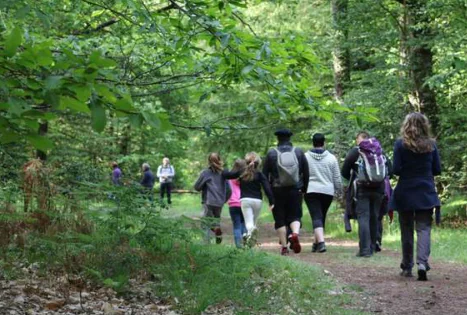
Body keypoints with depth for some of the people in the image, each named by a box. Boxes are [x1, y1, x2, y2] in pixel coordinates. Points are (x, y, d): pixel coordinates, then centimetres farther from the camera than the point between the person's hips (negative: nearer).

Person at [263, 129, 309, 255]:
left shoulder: (271, 153, -2)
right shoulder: (299, 152, 4)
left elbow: (265, 174, 0)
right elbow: (306, 173, 6)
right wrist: (304, 188, 15)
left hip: (277, 191, -1)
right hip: (295, 190, 1)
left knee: (280, 219, 6)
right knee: (295, 216, 10)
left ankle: (284, 246, 4)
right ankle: (295, 233, -20)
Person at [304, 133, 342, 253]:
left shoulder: (305, 157, -1)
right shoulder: (331, 158, 2)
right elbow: (337, 178, 5)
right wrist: (339, 191, 17)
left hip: (311, 191, -2)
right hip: (328, 191, 2)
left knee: (316, 217, -7)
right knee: (322, 217, 16)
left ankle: (321, 242, -24)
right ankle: (317, 242, 24)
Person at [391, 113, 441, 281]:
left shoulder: (400, 144, -5)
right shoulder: (431, 144, 1)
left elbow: (396, 170, -9)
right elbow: (437, 170, 4)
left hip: (405, 193, -1)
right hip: (426, 193, 1)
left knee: (407, 230, 9)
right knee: (424, 228, -1)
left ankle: (407, 268, 15)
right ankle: (422, 263, -21)